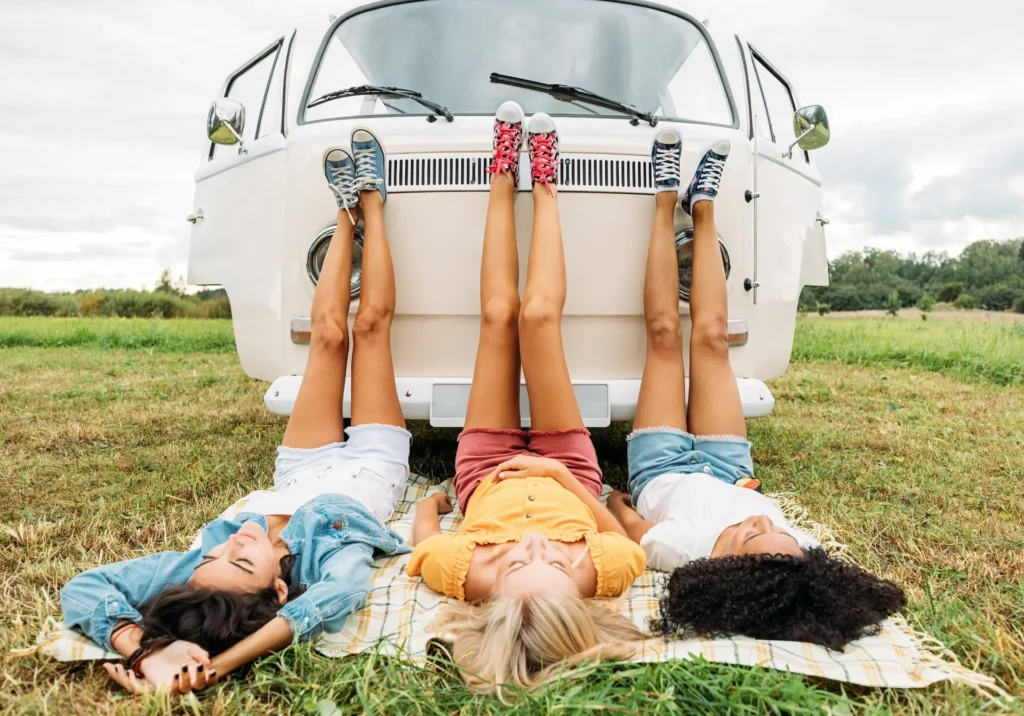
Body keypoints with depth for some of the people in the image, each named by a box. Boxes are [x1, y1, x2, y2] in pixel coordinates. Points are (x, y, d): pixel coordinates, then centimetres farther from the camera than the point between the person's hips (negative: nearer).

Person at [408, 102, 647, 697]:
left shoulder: (464, 574, -41)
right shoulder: (598, 573, -41)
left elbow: (423, 531, -17)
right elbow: (624, 539, -16)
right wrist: (562, 476, -29)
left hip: (487, 475, 0)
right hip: (566, 471, 0)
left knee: (500, 314, -10)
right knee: (537, 315, -18)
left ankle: (505, 179, 19)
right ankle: (543, 186, 12)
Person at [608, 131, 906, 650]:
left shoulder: (678, 550, -45)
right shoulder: (804, 558, -37)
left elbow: (627, 517, -23)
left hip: (665, 472, -2)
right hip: (727, 475, 2)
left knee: (665, 334, -1)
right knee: (710, 338, 3)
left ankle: (668, 201, 23)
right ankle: (702, 208, 28)